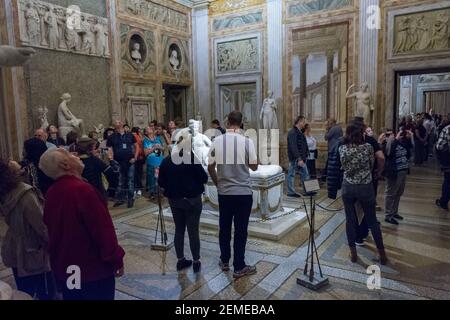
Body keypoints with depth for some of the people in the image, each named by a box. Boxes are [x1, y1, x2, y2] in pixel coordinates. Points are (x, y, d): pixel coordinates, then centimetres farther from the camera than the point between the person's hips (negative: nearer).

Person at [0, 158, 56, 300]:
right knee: (47, 294, 10)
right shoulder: (25, 196, -30)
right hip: (32, 254, -8)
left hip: (15, 253, 8)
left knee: (24, 294, 22)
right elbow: (43, 227, -23)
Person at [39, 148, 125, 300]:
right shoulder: (82, 189, -26)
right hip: (92, 268, -8)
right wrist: (116, 259, -12)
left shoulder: (51, 192, 0)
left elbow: (51, 227, 12)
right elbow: (103, 229, -24)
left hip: (63, 267, 8)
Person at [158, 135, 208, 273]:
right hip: (192, 199, -4)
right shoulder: (192, 158, -14)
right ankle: (196, 262, 13)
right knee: (193, 231, 4)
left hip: (174, 199, 4)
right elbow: (204, 178, -11)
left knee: (179, 230, 15)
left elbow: (161, 182, 4)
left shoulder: (166, 160, 0)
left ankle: (180, 260, 23)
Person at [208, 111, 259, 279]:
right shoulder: (247, 141, -11)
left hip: (224, 191, 3)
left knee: (224, 227, 16)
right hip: (243, 192, -3)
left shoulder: (217, 141, -4)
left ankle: (224, 261, 29)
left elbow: (210, 167, 2)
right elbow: (254, 167, -2)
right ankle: (239, 267, 14)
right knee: (241, 230, 5)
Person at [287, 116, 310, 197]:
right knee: (291, 175, 1)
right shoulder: (292, 133, -16)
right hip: (295, 159, -10)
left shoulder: (300, 132, 15)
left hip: (301, 158, 10)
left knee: (305, 174, 11)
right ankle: (291, 192, 9)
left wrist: (304, 157, 15)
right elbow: (293, 147, -23)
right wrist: (299, 159, -27)